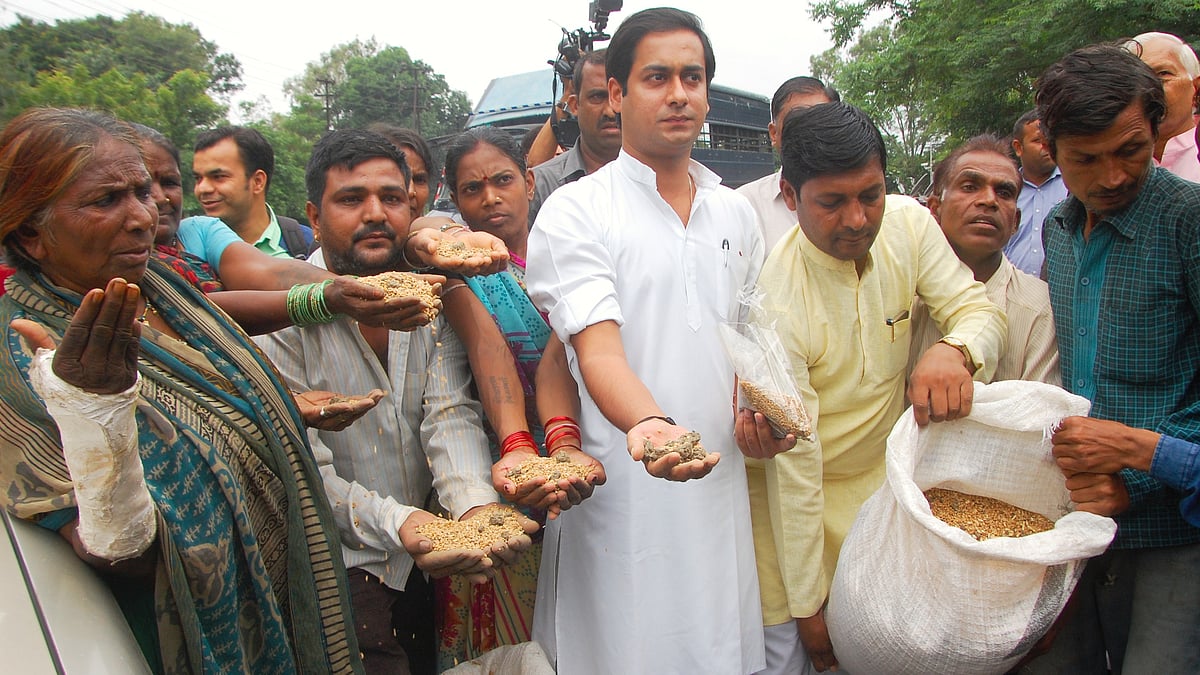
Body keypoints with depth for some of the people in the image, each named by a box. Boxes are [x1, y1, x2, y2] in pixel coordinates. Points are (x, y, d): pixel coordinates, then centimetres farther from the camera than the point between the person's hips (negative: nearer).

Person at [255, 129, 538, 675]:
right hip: (341, 567, -4)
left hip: (430, 562, 5)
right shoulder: (282, 317, -14)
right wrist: (395, 522, -33)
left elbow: (450, 415, -13)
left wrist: (476, 504, -31)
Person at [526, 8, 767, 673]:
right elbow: (598, 349, -18)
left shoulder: (735, 214, 11)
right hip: (620, 498, -4)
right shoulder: (575, 212, -6)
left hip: (721, 488, 5)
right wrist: (650, 425, -37)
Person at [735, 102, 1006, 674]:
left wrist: (955, 350, -37)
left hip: (884, 474, 5)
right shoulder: (776, 302, -27)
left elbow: (980, 310, -10)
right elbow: (792, 464, -24)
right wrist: (808, 606, -18)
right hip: (794, 495, -4)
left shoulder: (908, 224, -12)